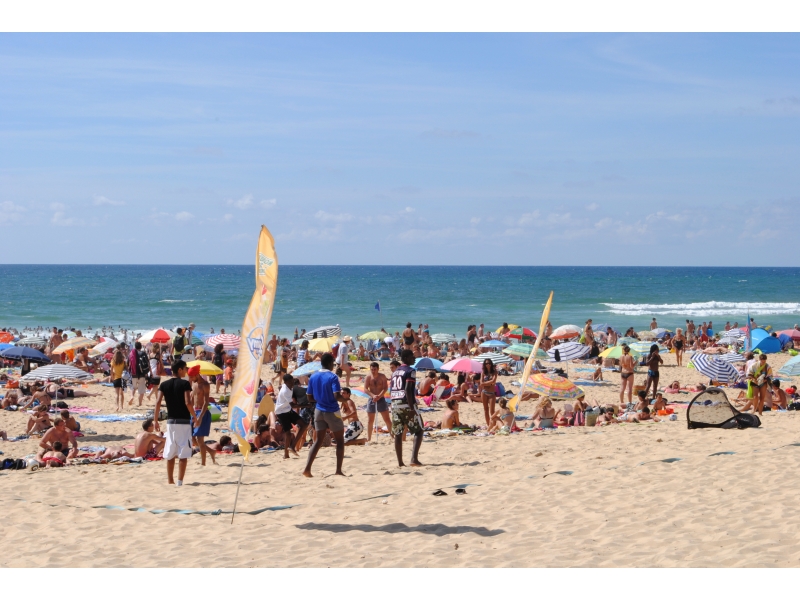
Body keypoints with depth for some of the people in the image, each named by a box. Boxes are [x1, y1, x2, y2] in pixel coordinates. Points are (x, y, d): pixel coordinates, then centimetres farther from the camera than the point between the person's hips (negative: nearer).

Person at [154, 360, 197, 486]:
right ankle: (179, 481, -5)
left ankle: (170, 480, 17)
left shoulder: (164, 385, 5)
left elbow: (158, 402, -4)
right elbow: (188, 402, -17)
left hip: (171, 421, 4)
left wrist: (155, 420, 1)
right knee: (183, 453, -1)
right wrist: (195, 418, -6)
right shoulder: (184, 384, -8)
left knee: (170, 453, 13)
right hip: (184, 421, -4)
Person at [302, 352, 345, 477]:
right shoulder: (332, 377, -14)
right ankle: (338, 470, 5)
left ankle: (307, 469, -2)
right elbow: (337, 396, -23)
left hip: (319, 411, 5)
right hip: (332, 411, -5)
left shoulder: (313, 377, 3)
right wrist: (344, 397, -3)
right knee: (340, 441, 8)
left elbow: (310, 397, 6)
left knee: (318, 441, 10)